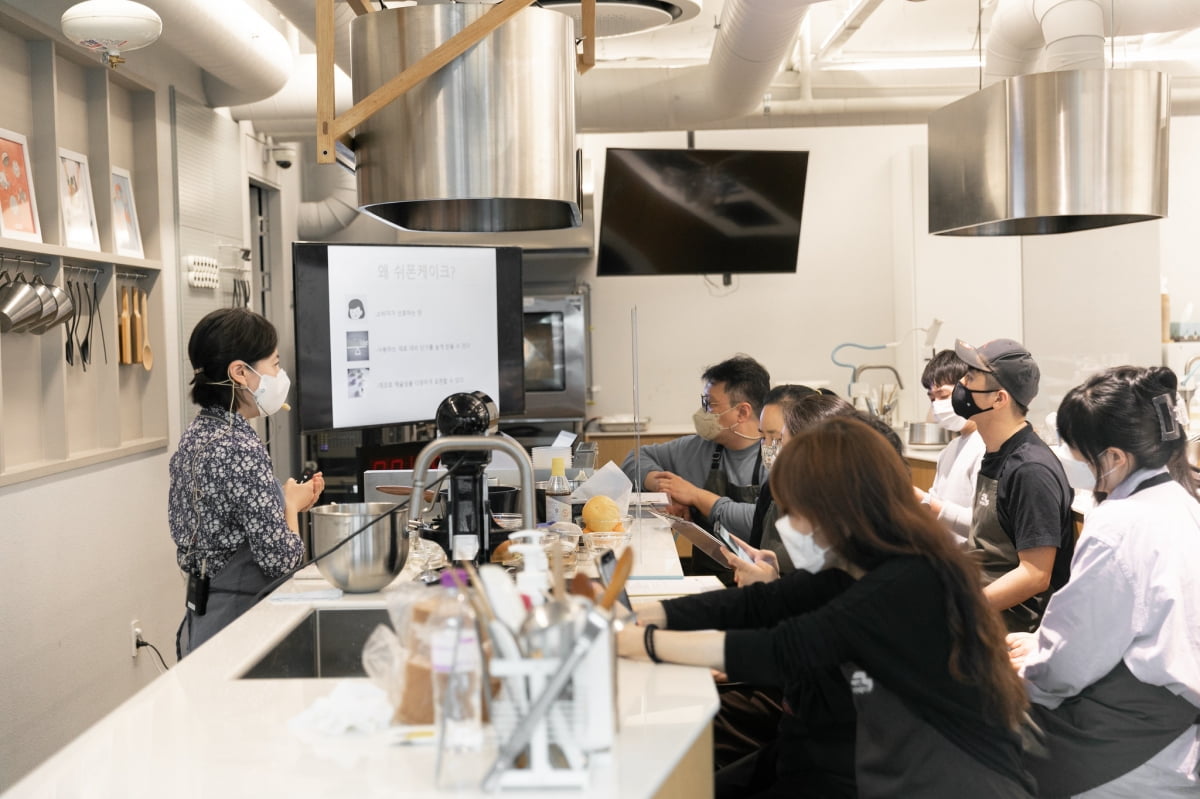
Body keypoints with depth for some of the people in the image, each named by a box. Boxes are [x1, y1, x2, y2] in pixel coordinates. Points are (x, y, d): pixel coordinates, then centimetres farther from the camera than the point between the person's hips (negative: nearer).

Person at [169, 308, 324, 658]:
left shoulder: (196, 435, 5)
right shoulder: (241, 448, -22)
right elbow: (281, 558, -21)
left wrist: (285, 500, 9)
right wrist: (292, 504, -3)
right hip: (239, 620, -9)